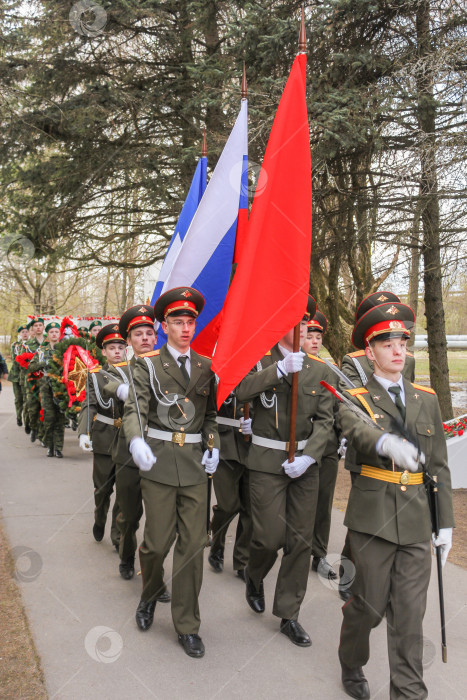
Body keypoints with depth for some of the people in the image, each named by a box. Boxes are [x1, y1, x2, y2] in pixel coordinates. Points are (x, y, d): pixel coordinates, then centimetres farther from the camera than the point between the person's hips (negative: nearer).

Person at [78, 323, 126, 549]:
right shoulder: (96, 375, 0)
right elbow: (89, 406, -11)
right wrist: (83, 432, -25)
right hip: (104, 440, 0)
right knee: (102, 489, 14)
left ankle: (119, 537, 17)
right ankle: (100, 520, 43)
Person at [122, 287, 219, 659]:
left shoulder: (206, 366, 10)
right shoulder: (149, 364, 0)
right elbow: (135, 408, -11)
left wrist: (213, 446, 2)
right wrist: (137, 441, -30)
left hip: (195, 463, 2)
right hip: (158, 461, -2)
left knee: (193, 543, 3)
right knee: (157, 541, 4)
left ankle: (187, 624, 18)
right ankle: (151, 593, 37)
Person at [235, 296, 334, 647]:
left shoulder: (319, 368, 6)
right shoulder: (261, 360, 0)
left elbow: (325, 419, 1)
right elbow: (242, 390, -21)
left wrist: (309, 457, -12)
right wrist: (281, 369, -29)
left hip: (305, 461, 3)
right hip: (268, 460, -3)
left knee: (301, 540, 6)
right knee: (270, 536, -4)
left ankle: (289, 615, 23)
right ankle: (254, 576, 32)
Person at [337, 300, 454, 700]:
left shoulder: (427, 400, 11)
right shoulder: (356, 400, -2)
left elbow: (438, 466, 12)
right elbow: (357, 430, -26)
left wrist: (445, 522, 8)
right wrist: (387, 443, -48)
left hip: (416, 520, 3)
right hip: (373, 516, -3)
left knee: (410, 614, 6)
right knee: (368, 604, 9)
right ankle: (352, 665, 37)